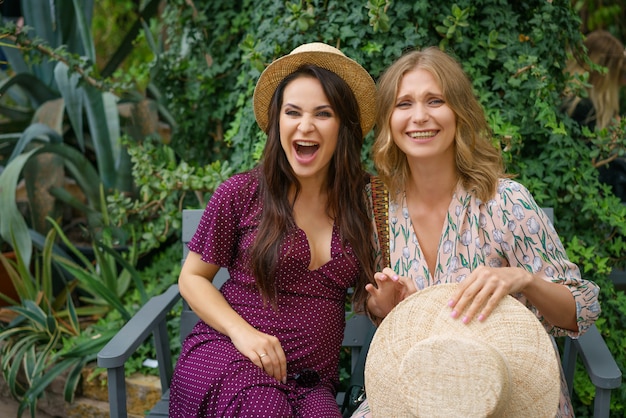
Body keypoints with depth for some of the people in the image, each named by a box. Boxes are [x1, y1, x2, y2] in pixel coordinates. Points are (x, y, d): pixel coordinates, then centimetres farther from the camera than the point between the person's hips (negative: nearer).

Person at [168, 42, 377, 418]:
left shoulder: (364, 203, 4)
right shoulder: (242, 194, -4)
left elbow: (372, 298, 15)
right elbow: (193, 278, 5)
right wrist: (242, 331, -11)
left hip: (313, 382, 2)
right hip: (226, 359, -1)